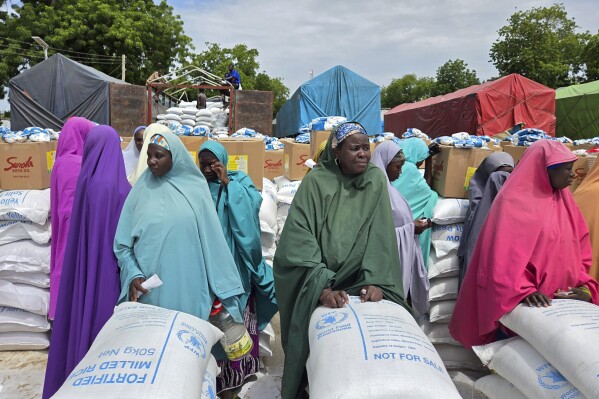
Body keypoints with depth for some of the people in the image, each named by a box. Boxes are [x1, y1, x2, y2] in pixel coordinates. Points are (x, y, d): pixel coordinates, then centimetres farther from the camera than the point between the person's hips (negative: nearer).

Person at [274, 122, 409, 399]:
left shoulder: (376, 179, -4)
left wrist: (374, 281, -19)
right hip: (315, 281, -2)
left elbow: (379, 235, -8)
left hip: (358, 281, 2)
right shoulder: (315, 181, -12)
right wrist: (322, 288, -28)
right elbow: (298, 238, -19)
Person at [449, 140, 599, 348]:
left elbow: (578, 248, 11)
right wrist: (524, 291, -27)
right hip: (519, 303, -6)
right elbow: (504, 255, -19)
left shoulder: (564, 201, 10)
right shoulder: (514, 201, -13)